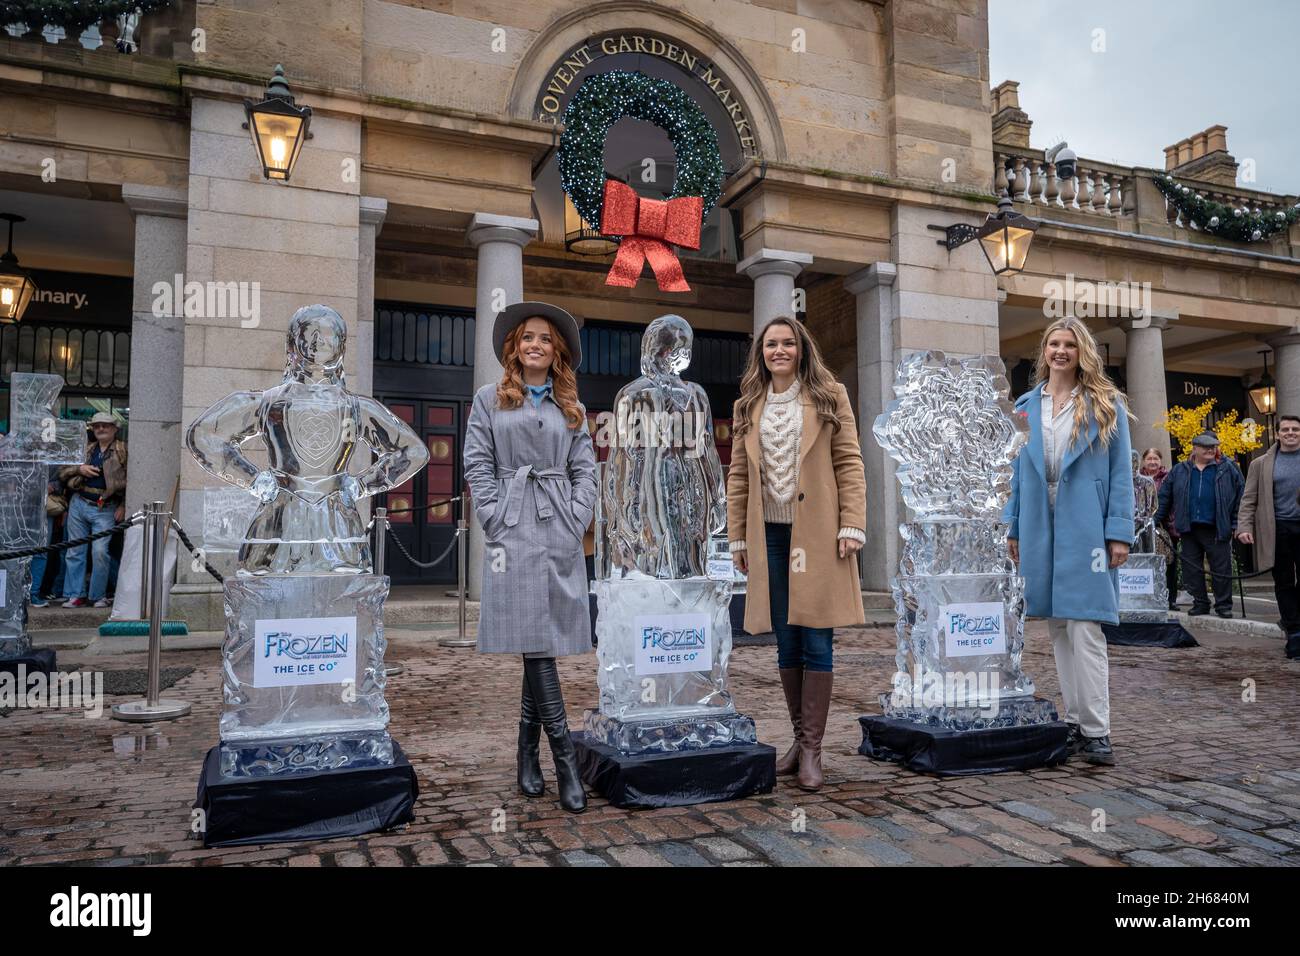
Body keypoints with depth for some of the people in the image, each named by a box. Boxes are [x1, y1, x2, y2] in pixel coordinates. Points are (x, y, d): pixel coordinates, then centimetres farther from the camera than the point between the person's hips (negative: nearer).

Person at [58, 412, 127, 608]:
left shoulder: (123, 450, 1)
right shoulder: (86, 450, 15)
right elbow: (62, 472, 15)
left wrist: (124, 506, -8)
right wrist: (79, 469, -4)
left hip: (105, 509, -5)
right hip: (79, 504, 5)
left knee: (100, 552, -11)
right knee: (75, 552, 6)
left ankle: (99, 596, 2)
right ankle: (75, 596, 13)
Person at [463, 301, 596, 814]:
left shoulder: (571, 407, 16)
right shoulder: (489, 399, 9)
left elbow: (585, 468, 11)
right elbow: (477, 464, 2)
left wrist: (576, 521, -2)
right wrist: (496, 520, -7)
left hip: (562, 535, 3)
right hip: (513, 533, -3)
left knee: (544, 642, 4)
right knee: (534, 641, -8)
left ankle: (527, 751, 16)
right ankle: (565, 759, -6)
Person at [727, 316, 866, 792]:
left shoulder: (829, 398, 6)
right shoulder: (747, 408, 14)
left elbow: (849, 463, 1)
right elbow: (738, 476, 14)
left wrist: (852, 526, -8)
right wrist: (737, 536, 9)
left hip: (817, 534, -3)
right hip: (770, 534, 3)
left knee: (816, 642, -2)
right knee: (787, 643, 8)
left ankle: (811, 749, 6)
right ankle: (800, 739, 20)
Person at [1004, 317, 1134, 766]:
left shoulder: (1106, 406, 3)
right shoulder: (1026, 406, 12)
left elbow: (1121, 471, -1)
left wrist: (1119, 532, -9)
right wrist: (1012, 526, 6)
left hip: (1086, 529, -4)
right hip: (1040, 528, 4)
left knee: (1084, 628, -8)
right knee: (1058, 628, 9)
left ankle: (1096, 731, -1)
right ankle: (1075, 722, 19)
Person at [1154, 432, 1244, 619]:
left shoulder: (1228, 469, 6)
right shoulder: (1179, 471, 10)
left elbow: (1240, 496, 5)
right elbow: (1165, 497, 11)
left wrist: (1236, 524, 0)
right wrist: (1156, 522, 7)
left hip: (1216, 529, -2)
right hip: (1189, 529, 2)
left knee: (1221, 569, 1)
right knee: (1192, 569, 6)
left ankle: (1223, 605, 11)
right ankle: (1200, 603, 17)